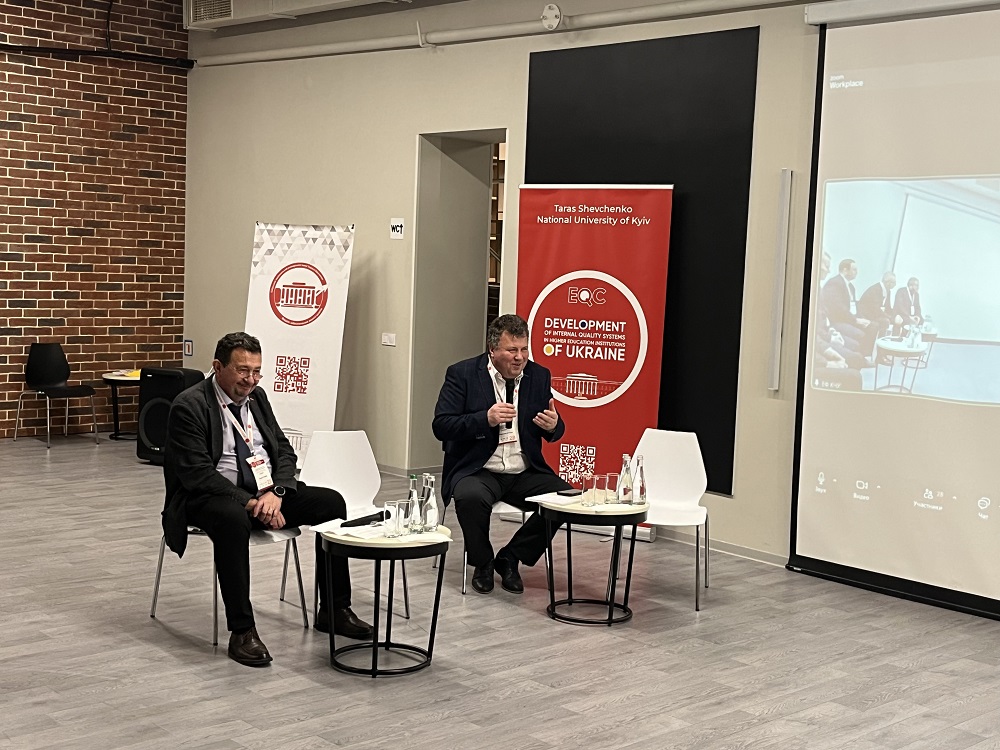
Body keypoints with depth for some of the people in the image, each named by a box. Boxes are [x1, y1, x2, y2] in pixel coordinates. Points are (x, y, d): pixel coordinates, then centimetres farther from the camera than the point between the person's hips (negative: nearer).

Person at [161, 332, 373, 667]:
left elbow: (284, 451, 10)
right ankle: (241, 631, -33)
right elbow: (197, 474, -19)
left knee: (331, 502, -11)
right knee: (232, 519, -40)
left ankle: (334, 611, -2)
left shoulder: (257, 396, 10)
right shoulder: (189, 406, -11)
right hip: (211, 497, -7)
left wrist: (276, 492, -11)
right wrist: (249, 503, -26)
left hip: (267, 491, 7)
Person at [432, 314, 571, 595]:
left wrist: (553, 426, -13)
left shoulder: (539, 376, 7)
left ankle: (509, 557, 1)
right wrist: (486, 419, -24)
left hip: (525, 473, 4)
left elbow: (554, 432, 14)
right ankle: (482, 563, -4)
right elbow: (441, 426, -11)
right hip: (477, 471, -4)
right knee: (470, 497, -36)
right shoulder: (463, 374, -3)